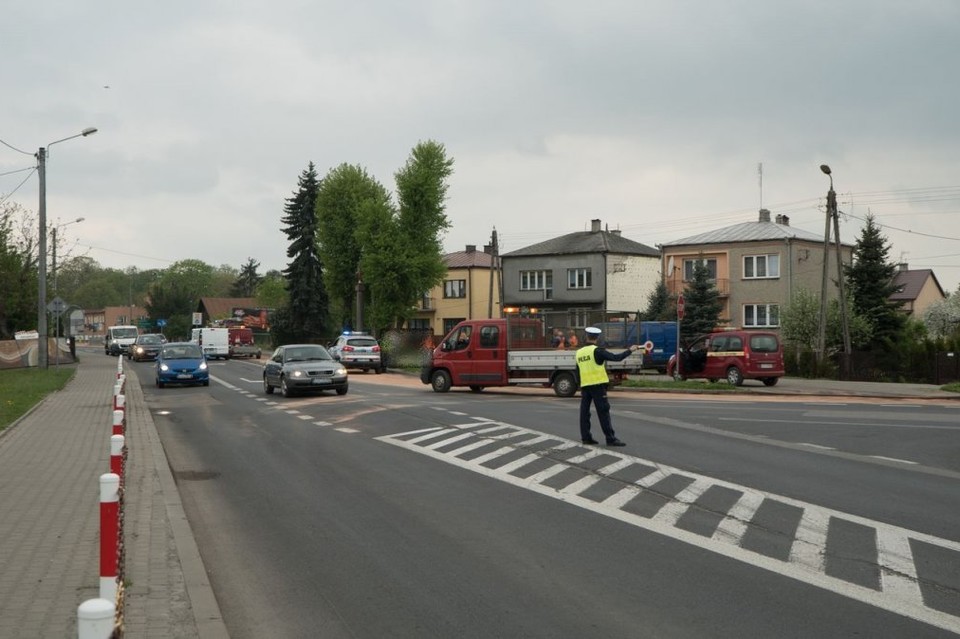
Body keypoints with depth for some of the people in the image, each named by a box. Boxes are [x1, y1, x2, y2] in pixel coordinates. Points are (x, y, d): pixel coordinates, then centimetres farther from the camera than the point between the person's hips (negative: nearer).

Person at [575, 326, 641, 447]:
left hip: (584, 386, 6)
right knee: (603, 412, -5)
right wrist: (630, 351, -3)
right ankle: (610, 439, -6)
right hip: (597, 385, -6)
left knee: (584, 412, 9)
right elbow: (616, 358, -14)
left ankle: (586, 437, 9)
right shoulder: (597, 351, -9)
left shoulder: (579, 352, 10)